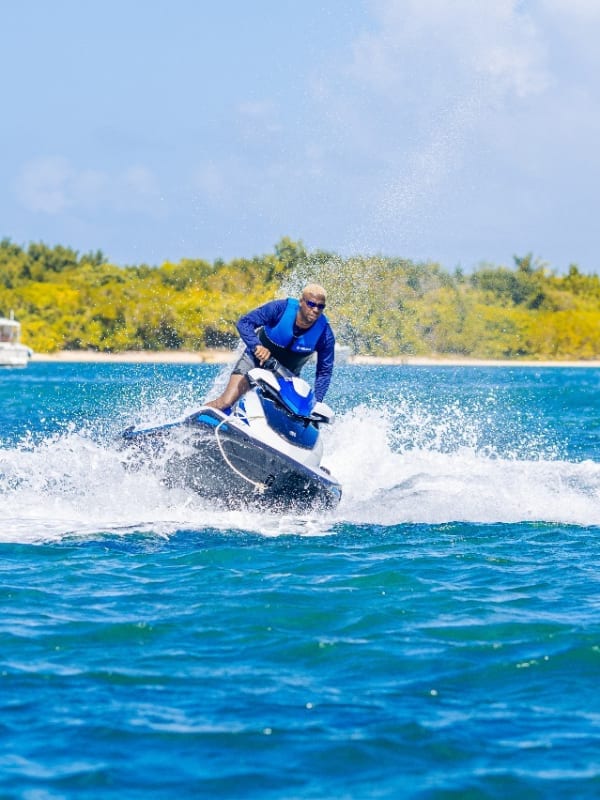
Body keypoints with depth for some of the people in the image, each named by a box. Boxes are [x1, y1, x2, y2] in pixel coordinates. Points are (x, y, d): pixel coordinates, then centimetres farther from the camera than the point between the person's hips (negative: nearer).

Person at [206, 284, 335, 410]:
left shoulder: (325, 334, -21)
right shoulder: (280, 308, -26)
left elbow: (325, 371, -12)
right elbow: (244, 322, -26)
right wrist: (256, 346, -44)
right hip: (256, 359, -3)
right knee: (225, 403, -16)